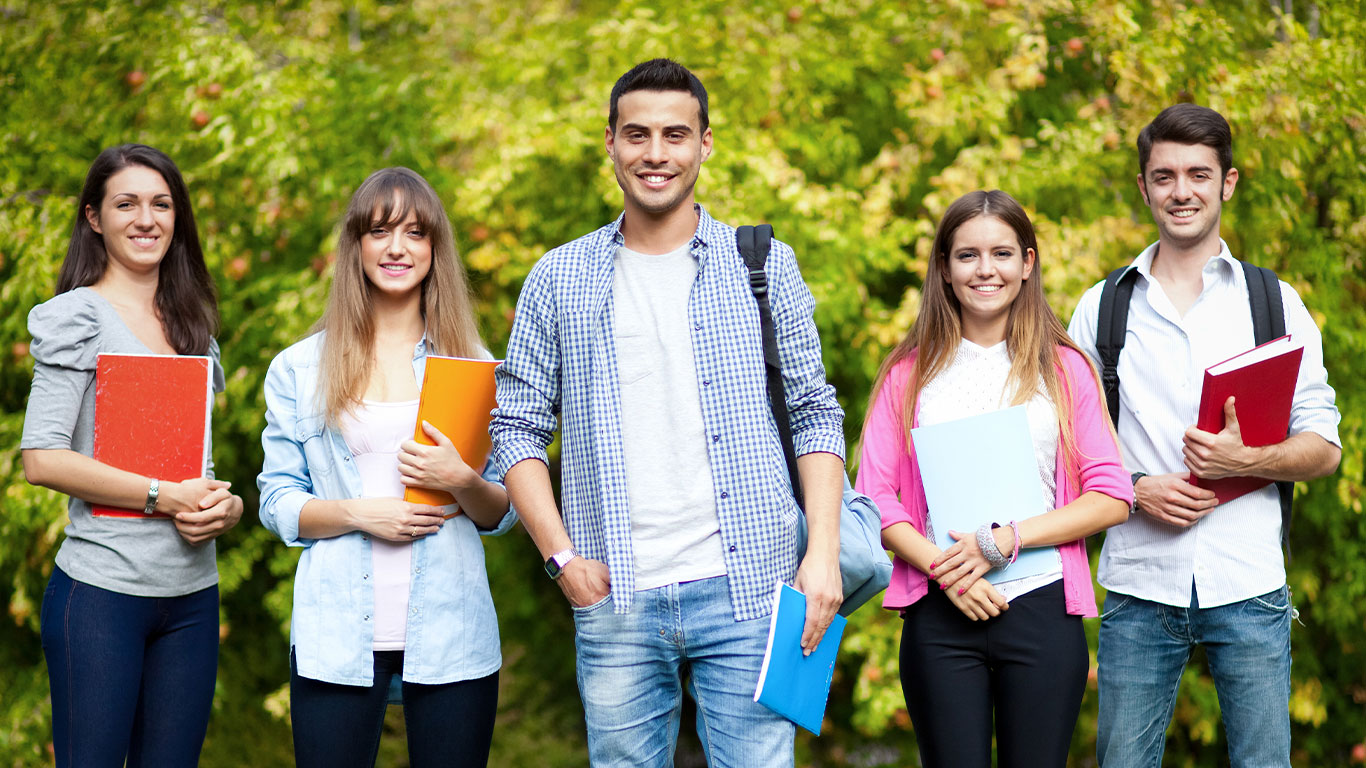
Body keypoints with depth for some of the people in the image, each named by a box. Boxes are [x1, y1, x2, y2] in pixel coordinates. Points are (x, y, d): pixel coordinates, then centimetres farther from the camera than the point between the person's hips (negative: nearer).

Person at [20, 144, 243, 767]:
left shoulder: (193, 323, 16)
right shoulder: (78, 317, -4)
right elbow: (41, 459, -14)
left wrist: (226, 506, -2)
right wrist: (165, 496, -16)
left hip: (192, 594, 6)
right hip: (102, 591, -6)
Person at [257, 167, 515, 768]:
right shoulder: (300, 369, 8)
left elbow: (503, 514, 10)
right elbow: (277, 503, 5)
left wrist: (463, 482, -11)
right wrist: (357, 513, -12)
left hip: (450, 634, 1)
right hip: (337, 640, 0)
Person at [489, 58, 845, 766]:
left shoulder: (765, 266, 7)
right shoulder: (559, 278, 8)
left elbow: (815, 415, 7)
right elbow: (518, 427, 9)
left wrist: (824, 553, -4)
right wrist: (562, 555, -3)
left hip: (745, 592, -1)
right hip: (614, 602, 1)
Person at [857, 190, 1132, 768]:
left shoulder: (1063, 369, 10)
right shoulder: (910, 373, 10)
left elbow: (1111, 497, 2)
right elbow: (875, 498, 3)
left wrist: (1005, 541, -9)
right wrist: (947, 572, -12)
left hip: (1042, 610, 0)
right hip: (940, 615, 0)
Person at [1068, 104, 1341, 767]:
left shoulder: (1276, 303, 8)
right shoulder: (1102, 308, 10)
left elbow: (1324, 447, 5)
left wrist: (1243, 460, -15)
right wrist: (1137, 489, -10)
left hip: (1248, 587, 0)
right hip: (1138, 587, 0)